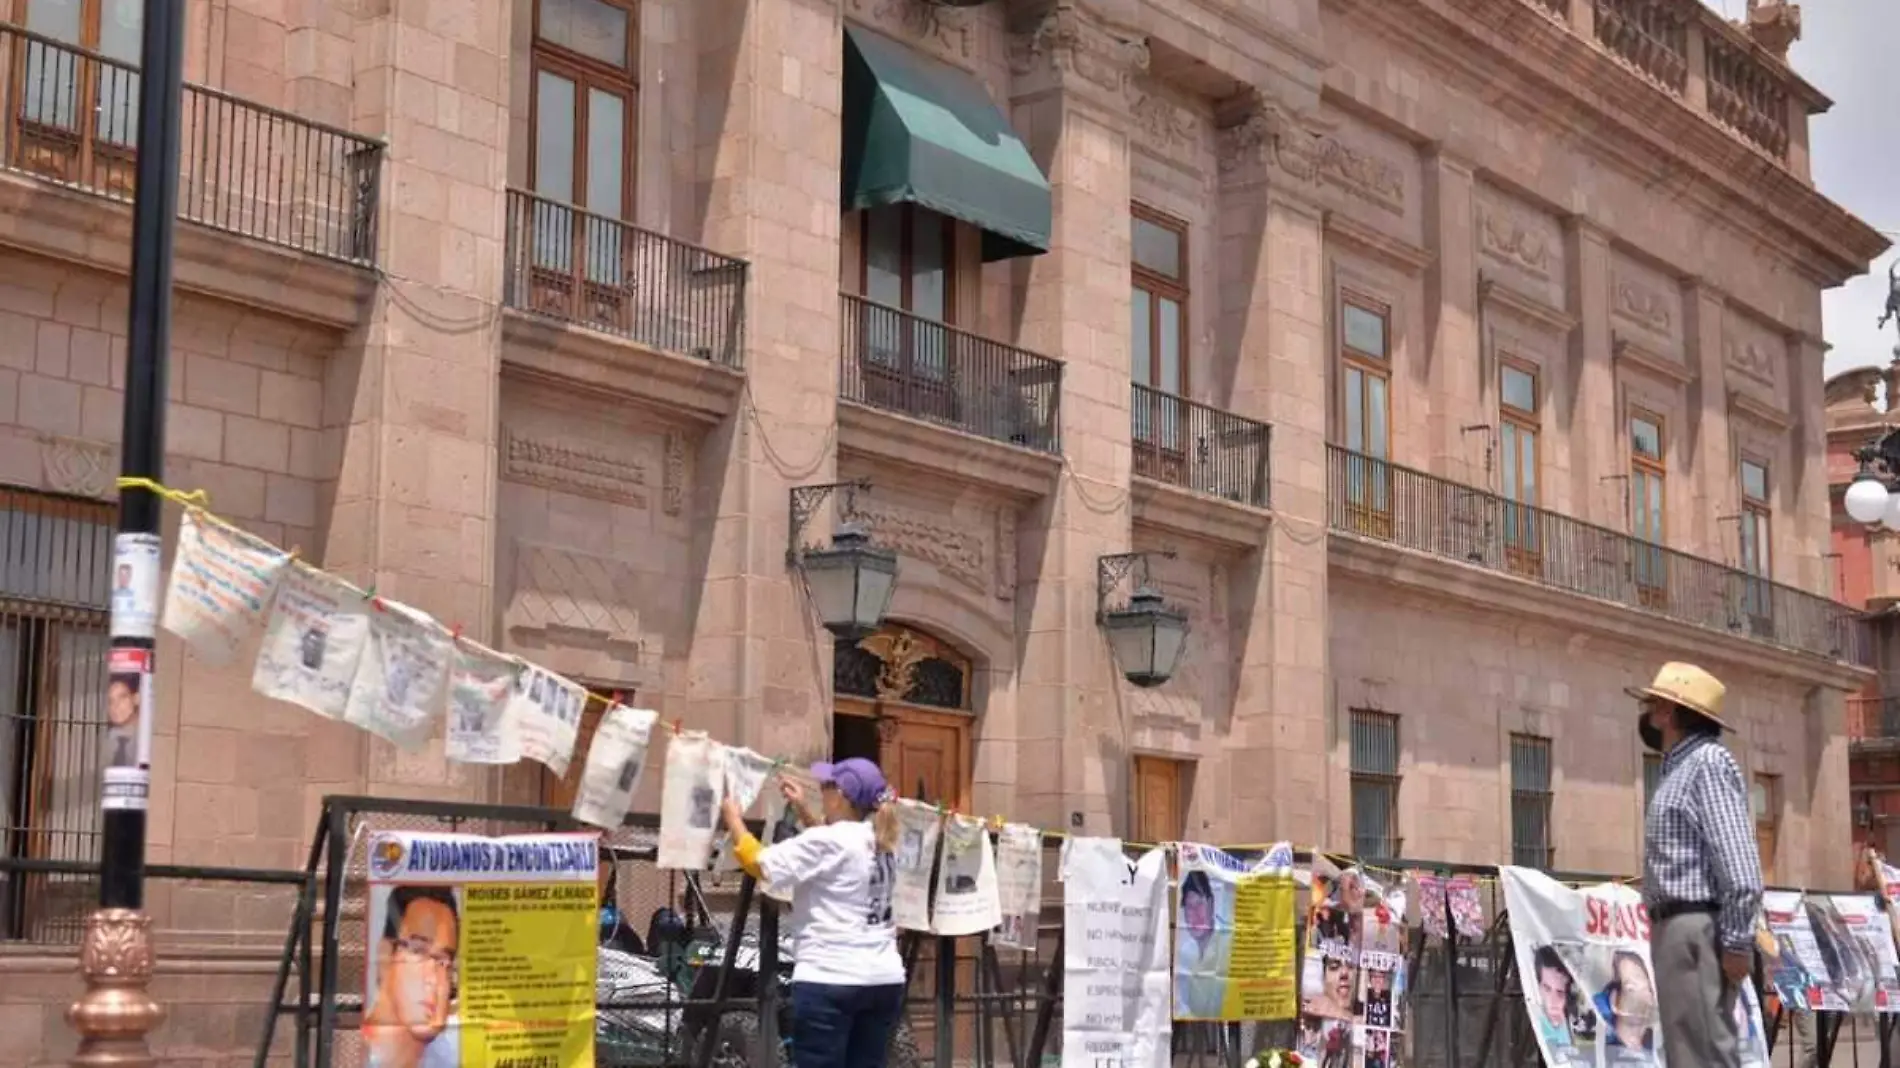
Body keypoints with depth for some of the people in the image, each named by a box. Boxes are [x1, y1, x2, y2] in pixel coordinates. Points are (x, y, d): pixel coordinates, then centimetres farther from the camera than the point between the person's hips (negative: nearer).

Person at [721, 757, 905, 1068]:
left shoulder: (826, 841, -12)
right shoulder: (880, 843, 11)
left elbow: (759, 863, -9)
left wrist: (733, 818, 5)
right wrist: (804, 812, 30)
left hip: (829, 981, -7)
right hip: (884, 981, 7)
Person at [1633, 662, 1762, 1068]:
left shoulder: (1708, 762, -8)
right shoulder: (1679, 768, 22)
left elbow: (1739, 860, -17)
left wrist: (1736, 940, -21)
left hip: (1697, 929, -10)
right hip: (1676, 927, 10)